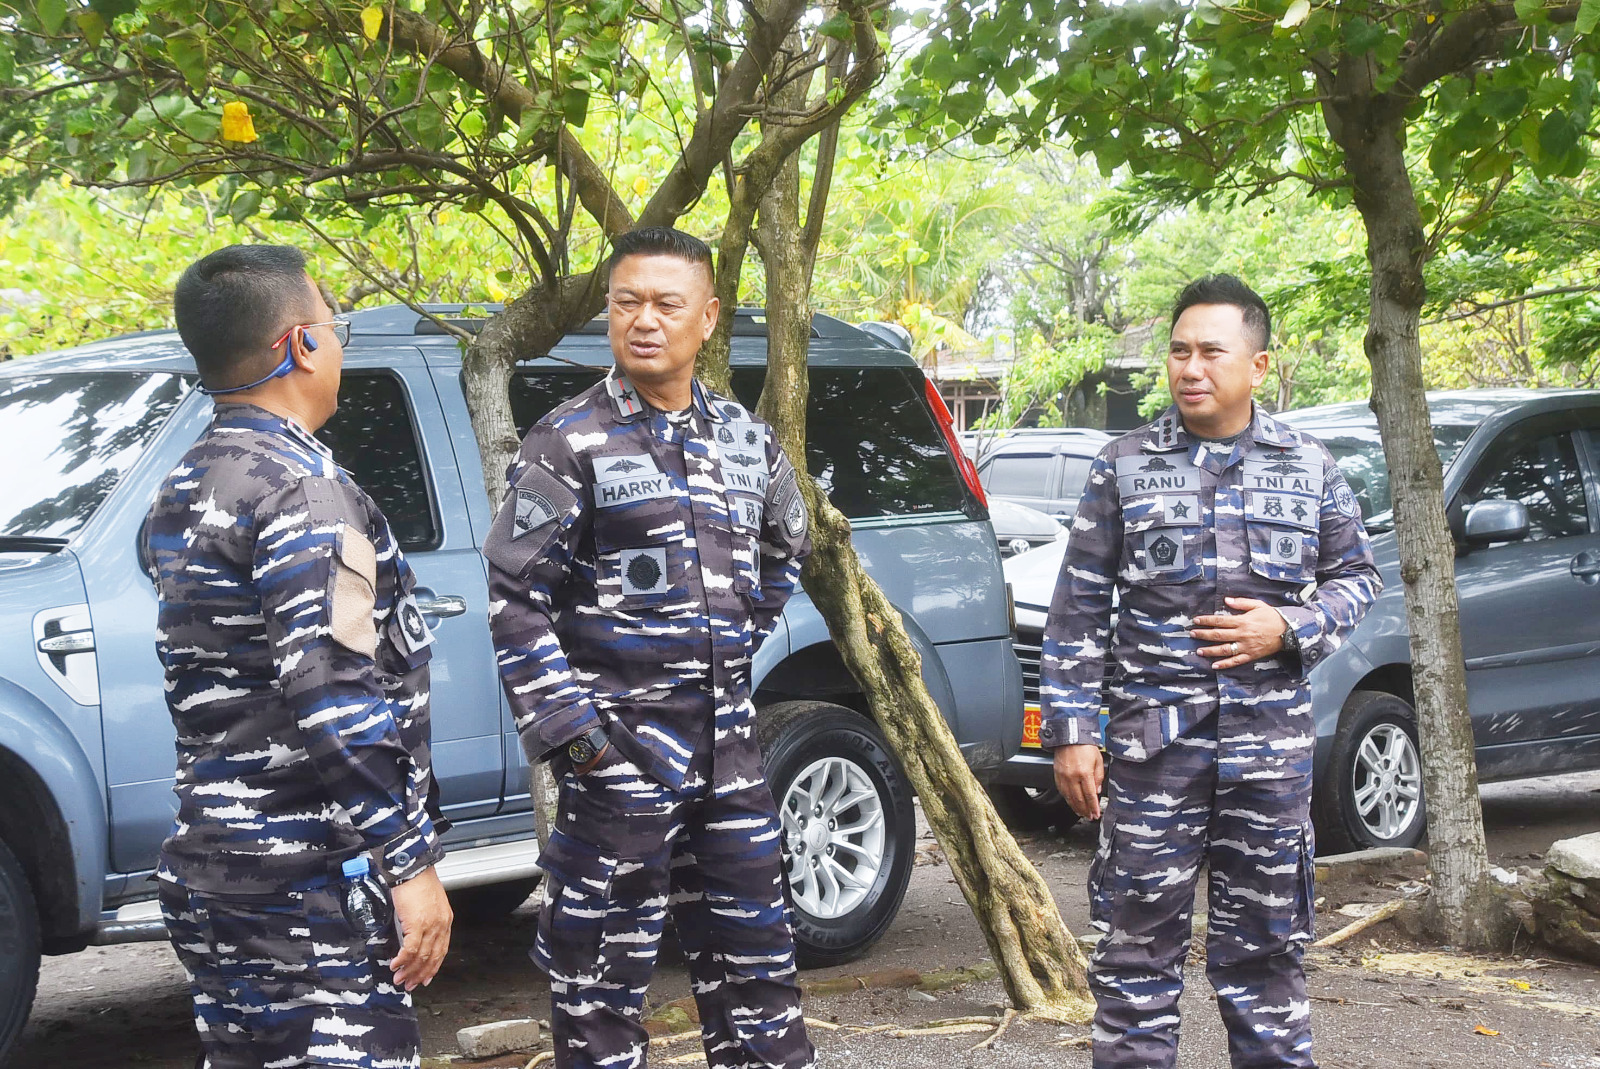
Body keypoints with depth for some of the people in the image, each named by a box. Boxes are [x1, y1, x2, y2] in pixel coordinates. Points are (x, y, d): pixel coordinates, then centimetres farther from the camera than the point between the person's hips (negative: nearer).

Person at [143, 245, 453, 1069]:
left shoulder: (182, 492, 12)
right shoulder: (303, 490, -15)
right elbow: (333, 704, -22)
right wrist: (410, 864, -18)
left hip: (204, 867, 9)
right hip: (309, 881, -9)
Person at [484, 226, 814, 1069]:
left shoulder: (744, 438, 9)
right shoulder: (568, 444, -8)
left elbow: (786, 547, 26)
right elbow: (516, 595, -10)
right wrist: (565, 727, -15)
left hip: (727, 736, 6)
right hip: (622, 741, -5)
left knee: (751, 945, 14)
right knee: (604, 964, 1)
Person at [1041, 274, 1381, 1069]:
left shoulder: (1309, 467, 7)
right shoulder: (1124, 466, 3)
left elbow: (1356, 577, 13)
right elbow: (1077, 608, 2)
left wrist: (1289, 629, -7)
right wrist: (1071, 730, -4)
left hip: (1271, 743, 1)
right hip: (1151, 740, -1)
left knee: (1266, 943, 9)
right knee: (1139, 940, 2)